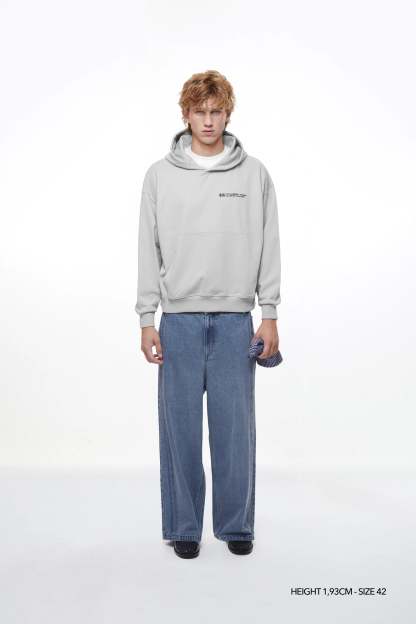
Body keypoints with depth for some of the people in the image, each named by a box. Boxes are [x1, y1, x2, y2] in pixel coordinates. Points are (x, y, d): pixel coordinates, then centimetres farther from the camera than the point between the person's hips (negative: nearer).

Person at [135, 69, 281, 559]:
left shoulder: (254, 174, 4)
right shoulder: (160, 175, 4)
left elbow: (268, 248, 4)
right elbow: (149, 252, 3)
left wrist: (269, 315, -2)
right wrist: (147, 320, -2)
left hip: (236, 322, 0)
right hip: (179, 321, 0)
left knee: (235, 426, 5)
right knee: (180, 427, 5)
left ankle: (237, 524, 21)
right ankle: (183, 527, 20)